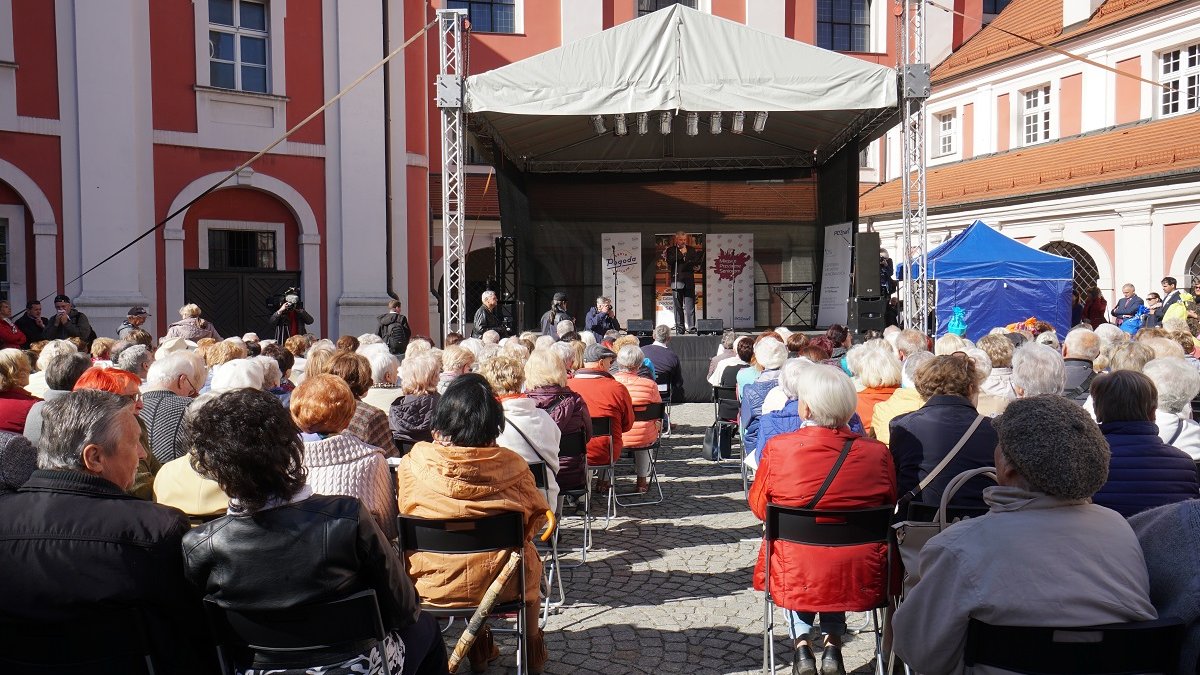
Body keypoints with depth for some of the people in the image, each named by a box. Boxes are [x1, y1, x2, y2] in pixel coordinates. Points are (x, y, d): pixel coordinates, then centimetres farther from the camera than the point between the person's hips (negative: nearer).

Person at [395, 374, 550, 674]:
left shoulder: (414, 463, -16)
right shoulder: (512, 465, -17)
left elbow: (405, 514, 2)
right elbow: (535, 521, -2)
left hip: (431, 584, 1)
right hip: (500, 582, -1)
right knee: (530, 558, 32)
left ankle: (480, 649, 45)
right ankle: (531, 650, 47)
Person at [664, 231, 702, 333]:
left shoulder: (692, 250, 15)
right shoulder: (671, 250, 7)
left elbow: (698, 262, 16)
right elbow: (669, 261, -11)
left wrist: (698, 267, -5)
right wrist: (681, 253, -9)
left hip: (689, 281, 1)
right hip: (677, 281, -1)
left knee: (690, 306, -4)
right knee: (678, 307, 0)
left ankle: (691, 327, 0)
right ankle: (679, 328, 5)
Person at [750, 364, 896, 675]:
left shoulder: (777, 448, -14)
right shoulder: (877, 452, -10)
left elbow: (759, 506, 0)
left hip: (795, 579, -1)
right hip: (861, 579, 2)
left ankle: (801, 643, 20)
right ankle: (833, 643, 22)